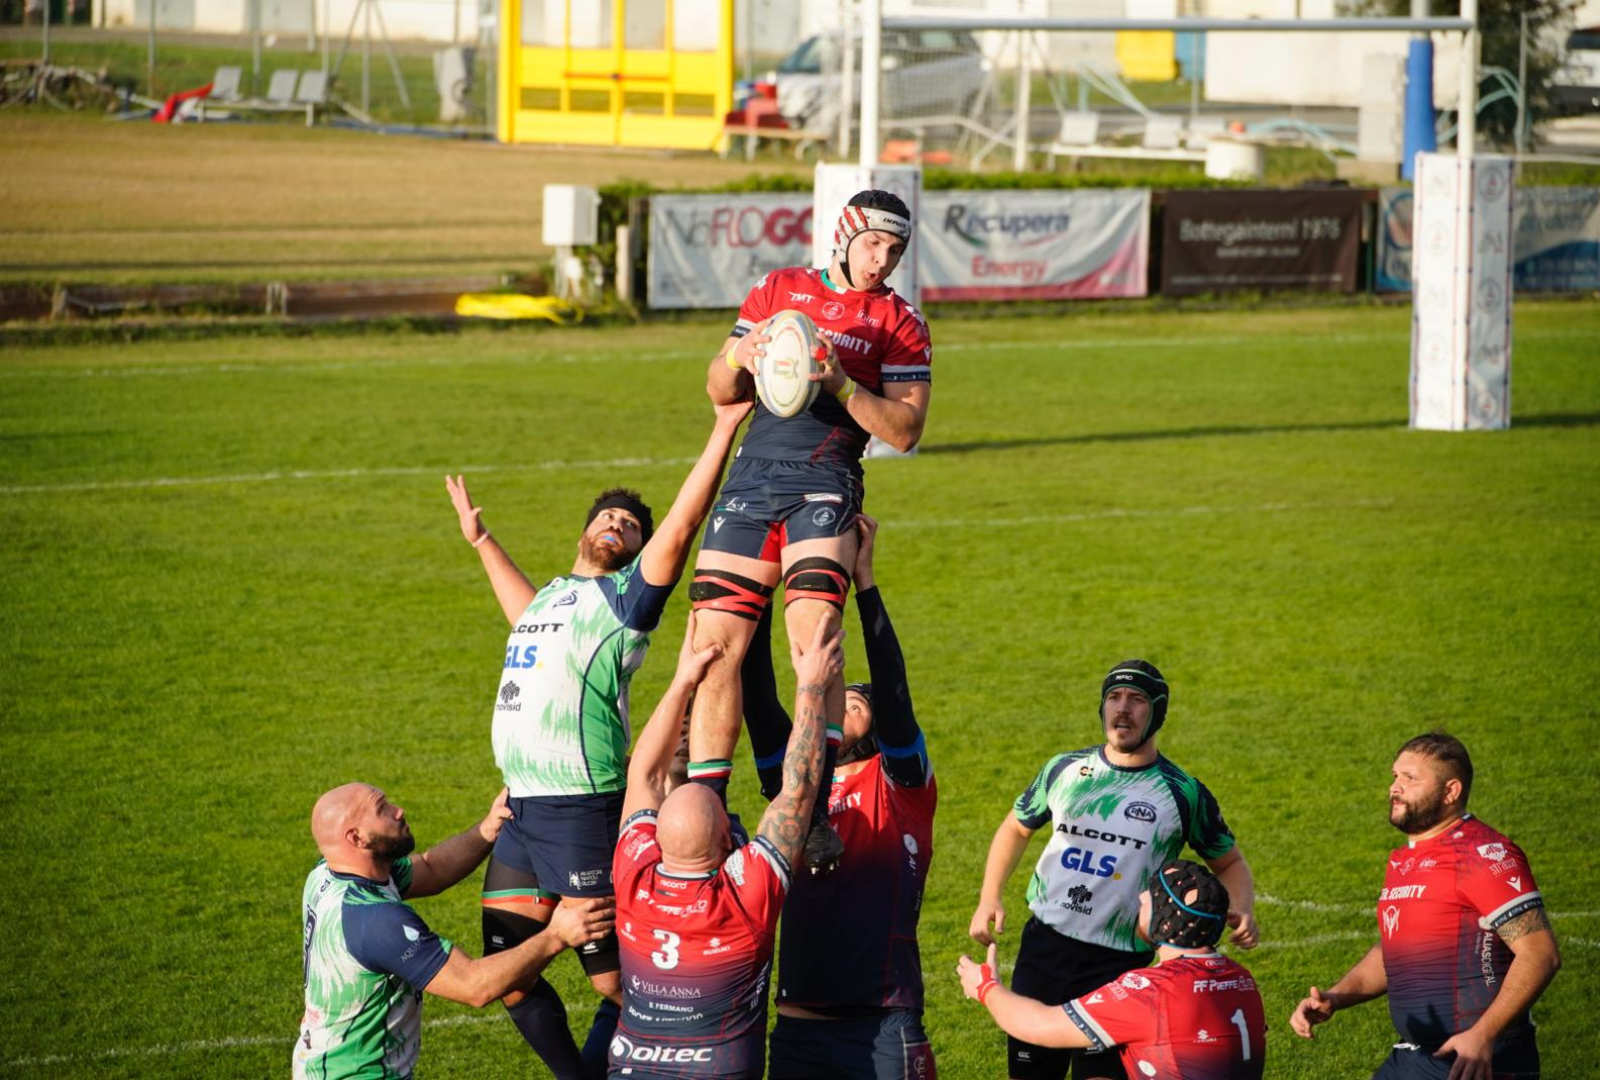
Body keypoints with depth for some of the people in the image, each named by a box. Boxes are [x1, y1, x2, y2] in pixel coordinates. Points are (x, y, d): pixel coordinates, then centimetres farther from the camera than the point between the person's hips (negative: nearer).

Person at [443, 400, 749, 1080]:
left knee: (614, 979, -5)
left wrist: (725, 430, -19)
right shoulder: (554, 593, 21)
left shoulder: (626, 595, 0)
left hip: (582, 812, -8)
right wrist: (481, 540, 56)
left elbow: (682, 525, -15)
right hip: (521, 811, 8)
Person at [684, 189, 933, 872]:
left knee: (815, 632, -24)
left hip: (824, 484, -3)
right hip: (752, 476, 3)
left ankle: (814, 808, -26)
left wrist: (842, 385, -15)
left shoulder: (900, 325, 8)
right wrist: (742, 360, -5)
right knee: (717, 642, -3)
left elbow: (904, 431, -1)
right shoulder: (778, 291, 16)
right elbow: (720, 392, 18)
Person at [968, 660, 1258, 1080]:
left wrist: (1242, 911, -9)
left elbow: (1228, 861, 12)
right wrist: (989, 899, 9)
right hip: (1043, 947, 3)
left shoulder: (1184, 793, -1)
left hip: (1117, 966, -3)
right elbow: (1016, 827, 21)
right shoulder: (1065, 770, 6)